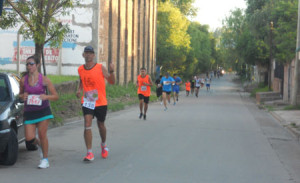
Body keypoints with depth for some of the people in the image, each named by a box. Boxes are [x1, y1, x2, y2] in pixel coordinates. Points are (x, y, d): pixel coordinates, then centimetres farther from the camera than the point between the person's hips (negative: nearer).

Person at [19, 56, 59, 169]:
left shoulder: (44, 80, -4)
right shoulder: (23, 80, 2)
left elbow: (56, 96, -2)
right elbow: (20, 94, 17)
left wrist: (46, 96, -22)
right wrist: (23, 96, -7)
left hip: (43, 111, -2)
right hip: (29, 112, 2)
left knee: (42, 134, -4)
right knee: (29, 138, -6)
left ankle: (45, 159, 12)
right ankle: (39, 144, 31)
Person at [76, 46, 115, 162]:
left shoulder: (100, 68, -7)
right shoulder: (80, 69, 3)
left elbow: (112, 82, -6)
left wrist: (111, 71, -23)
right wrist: (79, 90, 2)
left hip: (100, 102, -1)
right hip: (87, 101, 1)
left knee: (101, 125, 14)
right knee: (87, 125, -14)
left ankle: (103, 145, 43)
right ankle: (89, 153, -12)